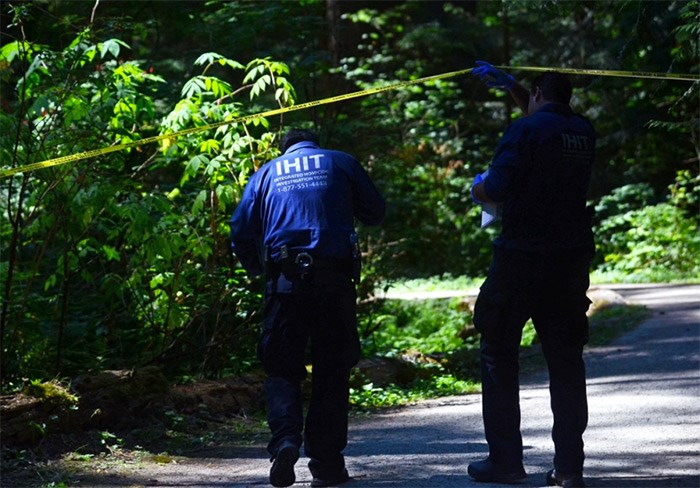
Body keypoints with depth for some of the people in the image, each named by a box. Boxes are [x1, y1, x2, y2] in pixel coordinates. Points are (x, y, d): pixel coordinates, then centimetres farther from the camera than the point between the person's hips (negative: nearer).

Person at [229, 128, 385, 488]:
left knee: (281, 367, 8)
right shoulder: (340, 163, 14)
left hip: (285, 280, 0)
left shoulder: (267, 173, 16)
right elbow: (376, 212, 16)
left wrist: (256, 270, 26)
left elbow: (240, 232, 10)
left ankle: (285, 439, -16)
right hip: (335, 277, 0)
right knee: (332, 370, 7)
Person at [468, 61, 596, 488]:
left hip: (521, 260, -5)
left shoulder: (525, 130, -10)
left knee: (499, 356, 6)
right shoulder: (584, 132, 10)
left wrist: (478, 187, 5)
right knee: (566, 360, 9)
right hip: (570, 260, 5)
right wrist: (512, 87, 36)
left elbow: (496, 188, -16)